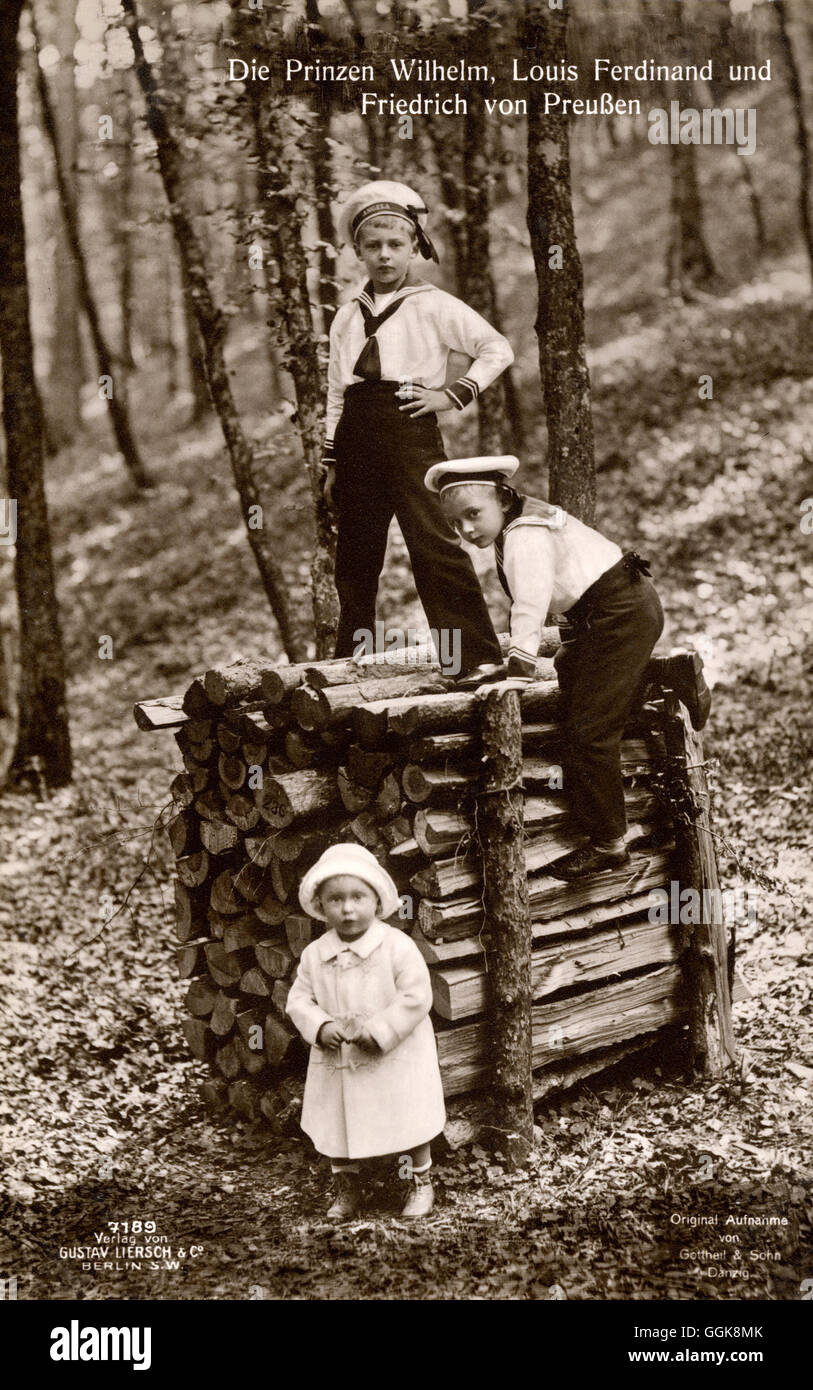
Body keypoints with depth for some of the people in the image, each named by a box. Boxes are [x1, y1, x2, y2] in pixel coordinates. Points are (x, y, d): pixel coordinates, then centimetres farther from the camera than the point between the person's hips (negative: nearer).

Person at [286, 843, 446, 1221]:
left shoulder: (397, 946, -16)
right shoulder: (314, 954, -3)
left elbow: (416, 997, -18)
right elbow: (299, 998, 3)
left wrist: (378, 1031, -23)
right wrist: (320, 1026, -16)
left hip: (394, 1059, -3)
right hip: (336, 1063, 3)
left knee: (408, 1126, 9)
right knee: (335, 1129, 12)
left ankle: (420, 1185, 32)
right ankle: (347, 1190, 33)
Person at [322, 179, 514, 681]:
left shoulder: (434, 306, 4)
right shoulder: (347, 318, 18)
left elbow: (498, 349, 3)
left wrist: (454, 395, -5)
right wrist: (332, 463, 14)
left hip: (410, 430, -5)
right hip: (356, 438, 5)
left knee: (434, 543, -14)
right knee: (356, 553, 7)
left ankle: (481, 657, -12)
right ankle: (352, 659, 19)